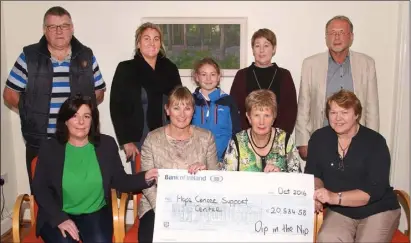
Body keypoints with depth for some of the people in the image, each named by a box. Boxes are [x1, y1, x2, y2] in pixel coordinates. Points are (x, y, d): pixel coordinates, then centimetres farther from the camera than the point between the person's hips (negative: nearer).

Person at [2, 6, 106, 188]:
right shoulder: (28, 56, 0)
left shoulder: (86, 56, 5)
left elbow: (99, 93, 12)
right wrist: (34, 112, 0)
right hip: (39, 144, -1)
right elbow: (10, 94, 7)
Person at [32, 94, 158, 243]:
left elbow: (120, 181, 3)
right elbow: (40, 189, -2)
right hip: (58, 215, -1)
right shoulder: (49, 148, -2)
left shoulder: (107, 144, 2)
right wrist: (60, 218, -14)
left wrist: (144, 178, -16)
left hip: (96, 213, 1)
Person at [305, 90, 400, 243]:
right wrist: (316, 192, -18)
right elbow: (312, 174, 5)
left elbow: (375, 190, -20)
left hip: (378, 211, -1)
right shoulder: (319, 138, -3)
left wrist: (336, 197, -34)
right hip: (339, 212, 1)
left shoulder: (375, 142, -13)